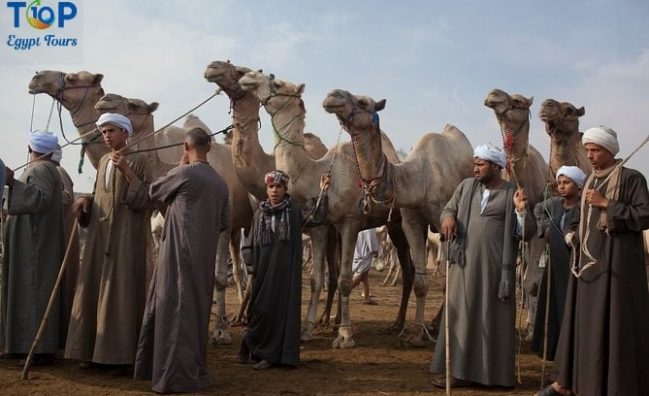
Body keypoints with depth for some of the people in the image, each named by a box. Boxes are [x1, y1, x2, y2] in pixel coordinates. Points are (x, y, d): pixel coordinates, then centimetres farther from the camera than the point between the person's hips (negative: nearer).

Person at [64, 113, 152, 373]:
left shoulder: (138, 160, -5)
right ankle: (94, 349, 15)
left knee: (120, 291, -7)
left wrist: (126, 171, -22)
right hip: (99, 235, 7)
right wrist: (85, 202, 3)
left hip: (125, 236, -7)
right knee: (94, 289, 6)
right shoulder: (103, 161, 15)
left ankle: (122, 355, -2)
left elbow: (144, 199, -14)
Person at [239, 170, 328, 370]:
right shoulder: (260, 213, 8)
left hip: (286, 270, -3)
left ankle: (270, 354, 7)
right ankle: (253, 348, 25)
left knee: (281, 307, -2)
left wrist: (323, 194, -21)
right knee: (260, 308, 7)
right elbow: (250, 243, 13)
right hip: (263, 271, 3)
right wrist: (251, 264, 2)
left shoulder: (295, 210, 1)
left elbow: (316, 217, -13)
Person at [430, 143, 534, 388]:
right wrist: (447, 218, -8)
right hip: (465, 262, 3)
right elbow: (448, 209, 15)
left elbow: (526, 231, -4)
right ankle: (460, 370, 10)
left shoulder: (512, 193, -1)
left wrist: (522, 210, -22)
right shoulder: (466, 186, 8)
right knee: (463, 314, 5)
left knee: (492, 316, 3)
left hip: (495, 264, -3)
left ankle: (491, 371, 12)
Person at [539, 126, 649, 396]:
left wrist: (607, 204, -16)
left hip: (615, 261, -7)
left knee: (612, 322, -5)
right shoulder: (591, 181, 15)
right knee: (581, 320, 10)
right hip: (588, 260, 7)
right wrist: (575, 234, 7)